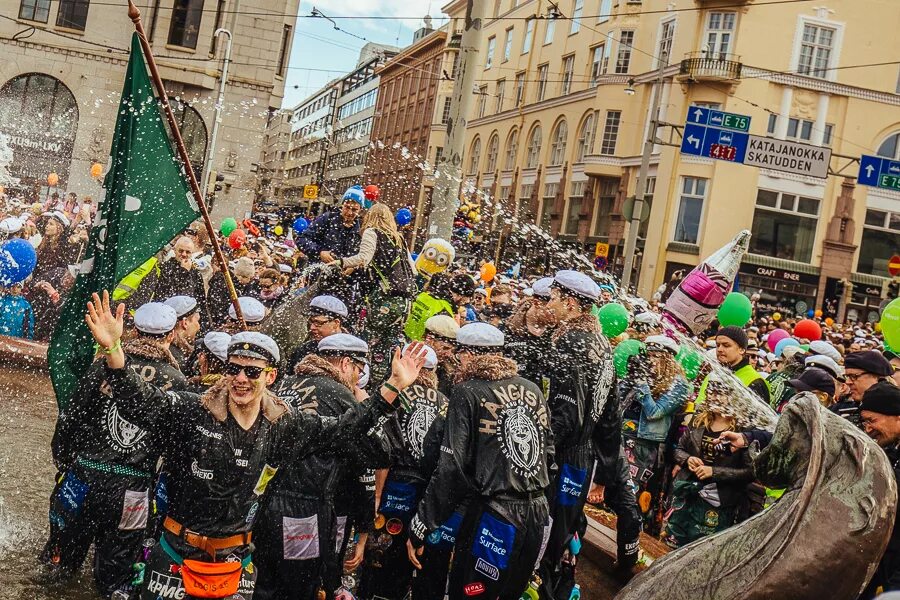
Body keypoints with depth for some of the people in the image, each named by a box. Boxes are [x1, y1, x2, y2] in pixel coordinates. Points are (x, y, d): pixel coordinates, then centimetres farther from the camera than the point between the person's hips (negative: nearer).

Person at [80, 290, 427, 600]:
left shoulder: (283, 429, -1)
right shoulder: (192, 414, -11)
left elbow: (342, 430, 5)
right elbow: (138, 404, -22)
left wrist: (392, 387, -1)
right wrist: (113, 348, -38)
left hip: (236, 563, 3)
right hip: (176, 558, -2)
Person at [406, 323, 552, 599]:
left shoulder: (468, 393, -8)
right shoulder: (533, 390, 9)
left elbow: (451, 468, -13)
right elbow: (549, 452, 15)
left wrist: (419, 528, -9)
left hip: (494, 517, -6)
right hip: (537, 514, 7)